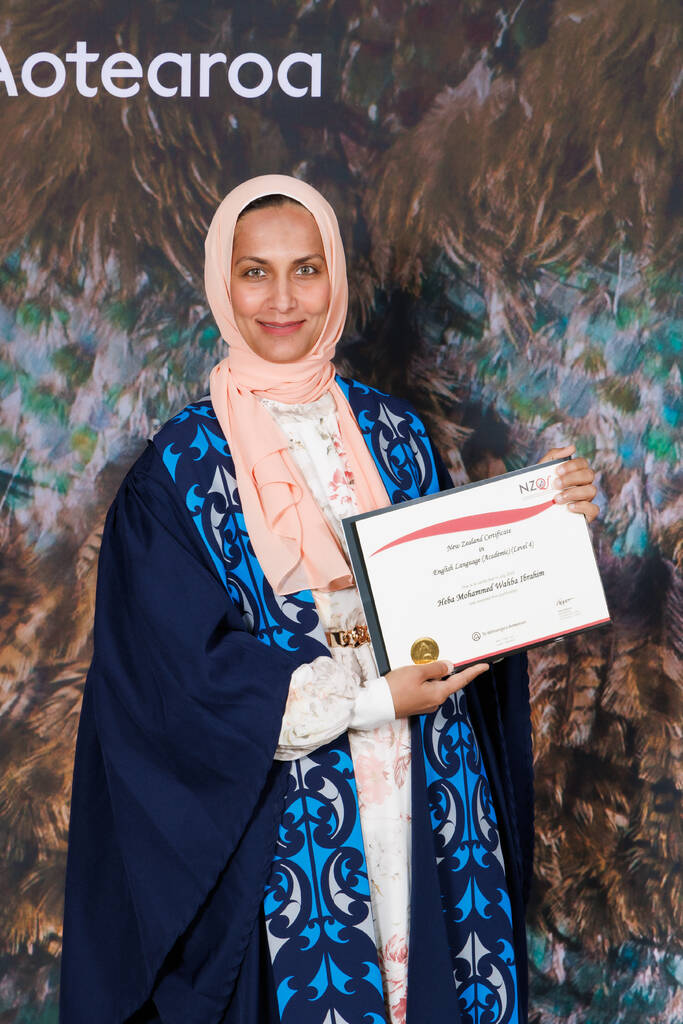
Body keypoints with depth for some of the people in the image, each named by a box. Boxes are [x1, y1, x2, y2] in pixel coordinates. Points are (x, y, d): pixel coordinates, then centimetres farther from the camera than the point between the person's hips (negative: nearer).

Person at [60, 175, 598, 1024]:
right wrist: (376, 697, -17)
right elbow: (188, 675, -12)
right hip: (288, 818, -3)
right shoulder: (183, 466, -6)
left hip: (424, 796, 4)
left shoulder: (391, 431, 6)